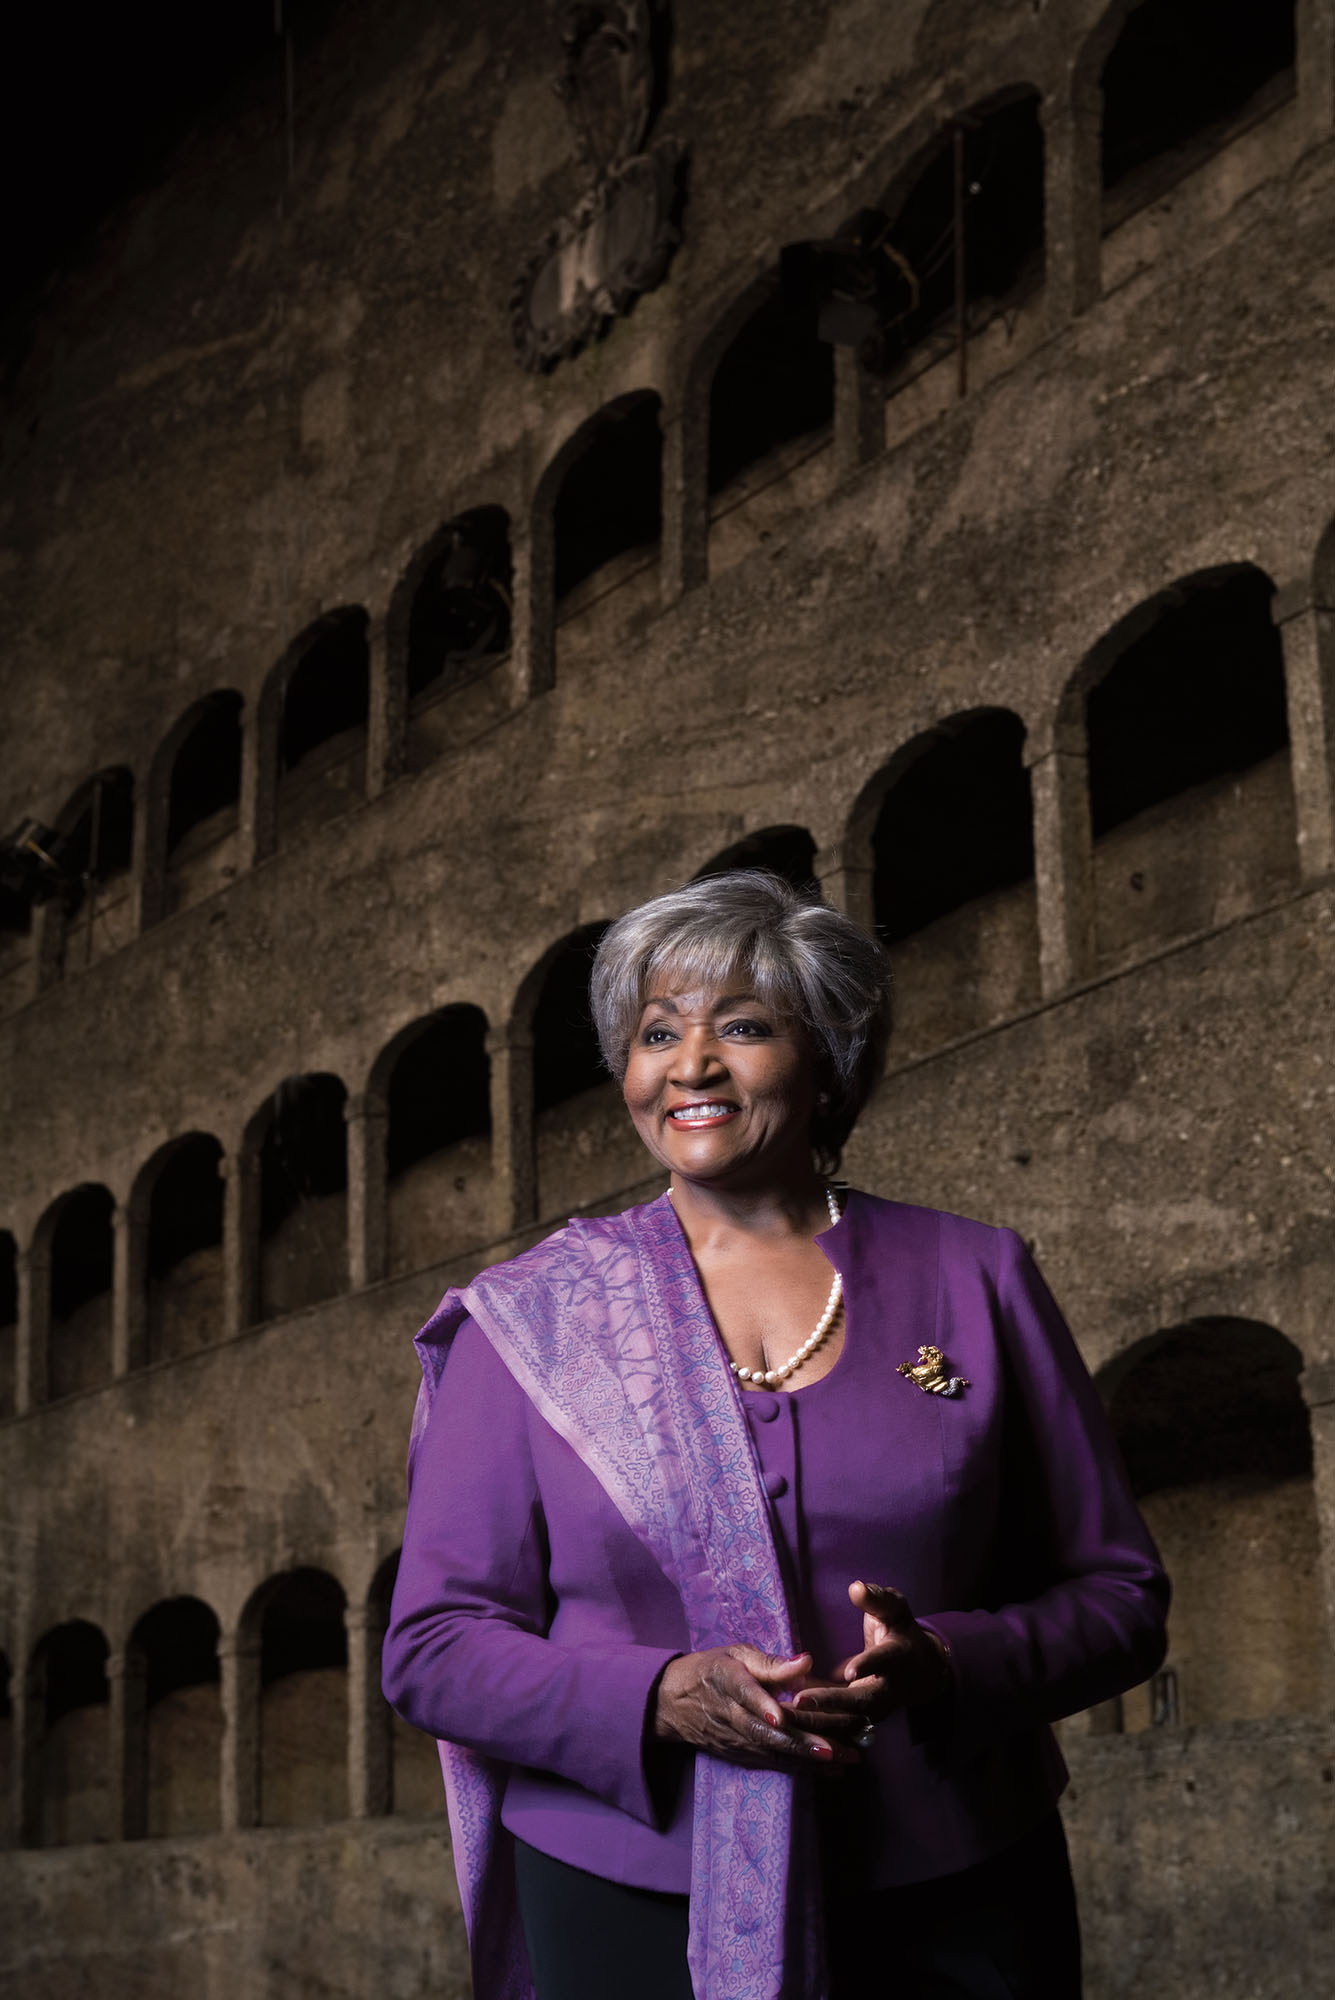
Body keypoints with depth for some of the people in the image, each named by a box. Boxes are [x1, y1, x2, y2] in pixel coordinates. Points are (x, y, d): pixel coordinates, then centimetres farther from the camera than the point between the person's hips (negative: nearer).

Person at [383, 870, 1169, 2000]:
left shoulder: (973, 1282, 3)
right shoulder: (529, 1316, 3)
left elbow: (1119, 1595, 4)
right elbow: (433, 1643, 0)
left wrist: (943, 1664, -16)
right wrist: (662, 1698, -17)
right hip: (629, 1898, 0)